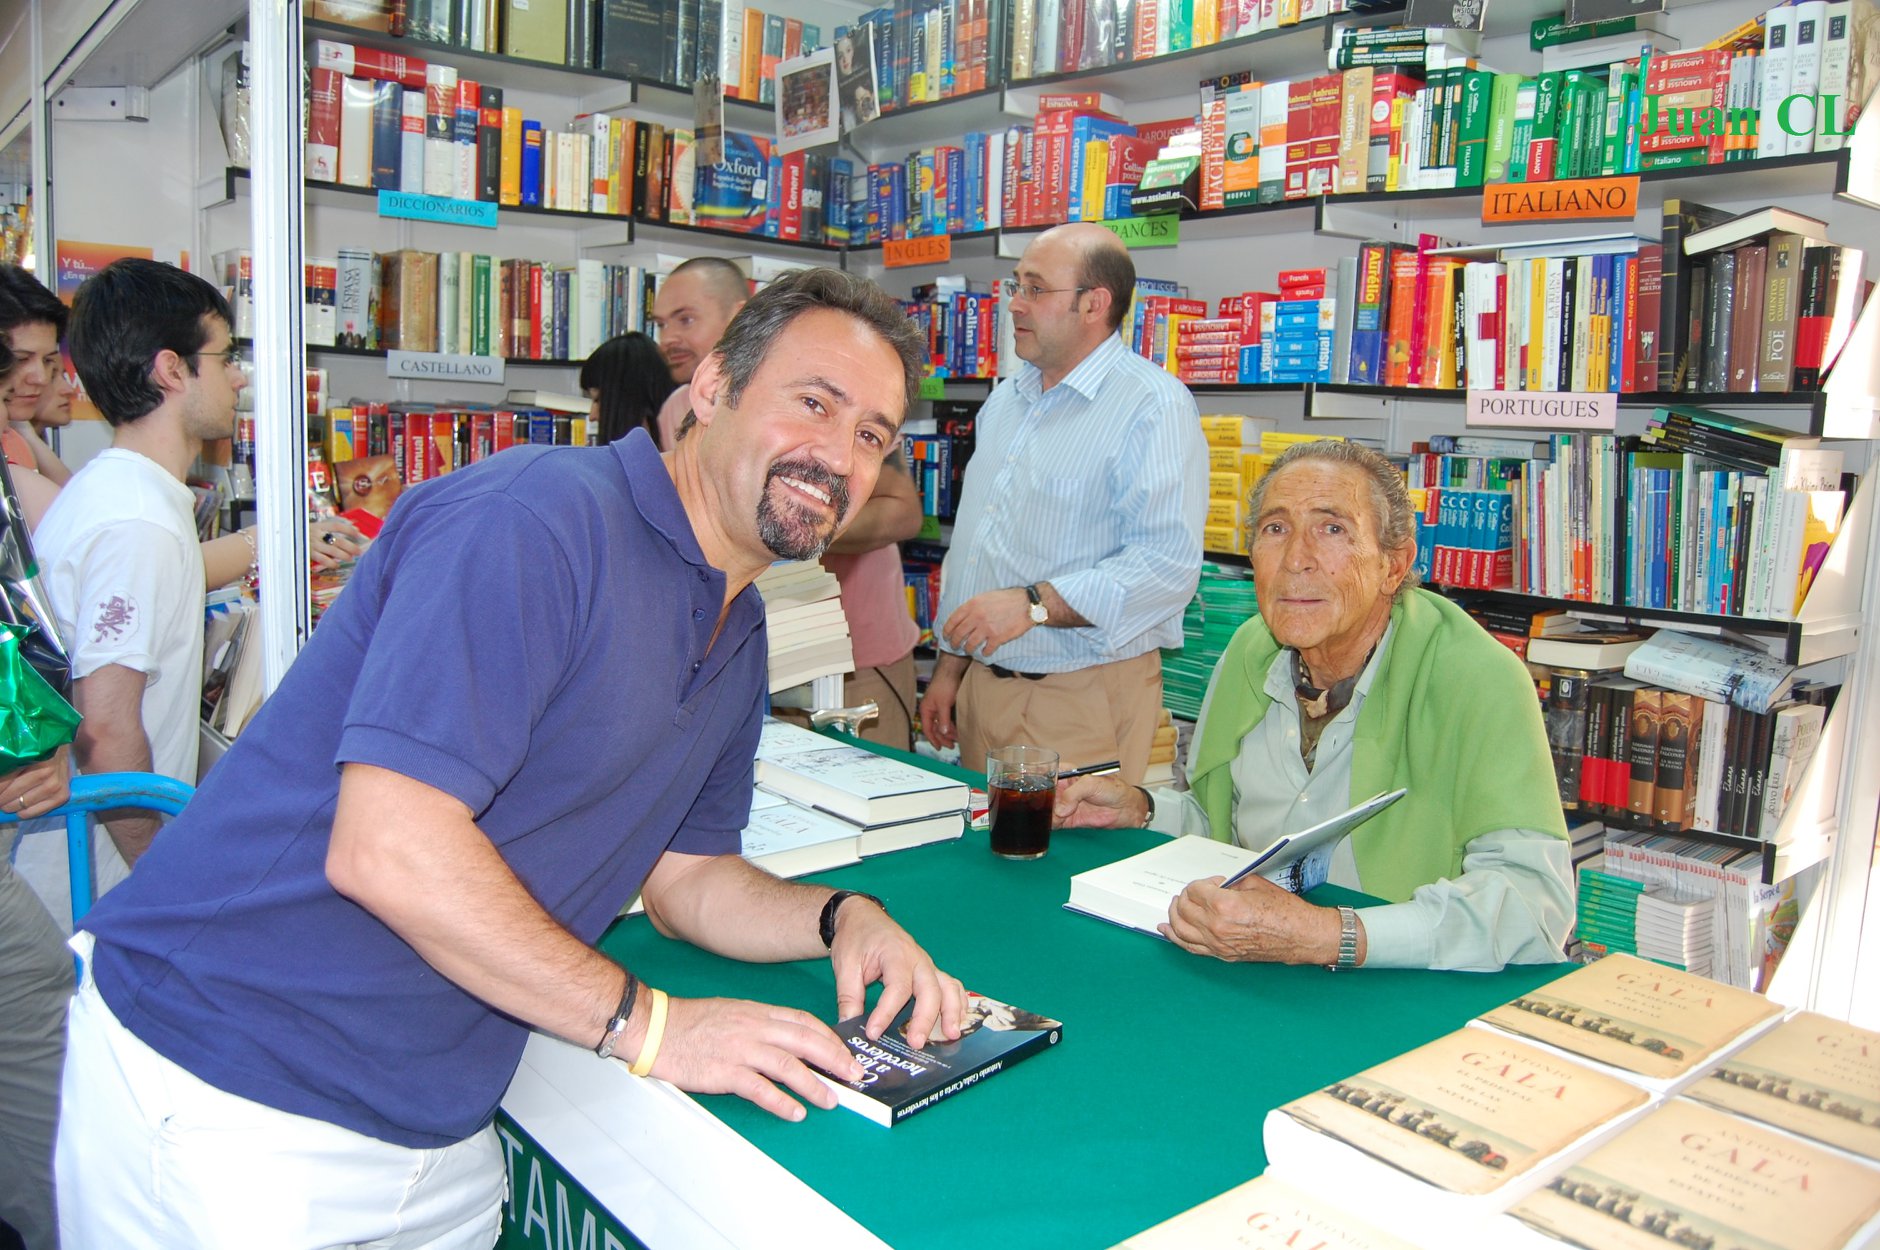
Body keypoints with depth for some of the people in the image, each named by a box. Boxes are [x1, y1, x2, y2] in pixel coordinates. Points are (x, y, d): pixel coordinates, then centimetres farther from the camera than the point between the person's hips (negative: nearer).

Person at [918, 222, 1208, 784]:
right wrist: (949, 666, 18)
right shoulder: (1006, 400, 14)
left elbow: (1168, 562, -23)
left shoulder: (1154, 406, -12)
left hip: (1083, 700, -7)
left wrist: (1034, 604, -27)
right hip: (982, 688, 7)